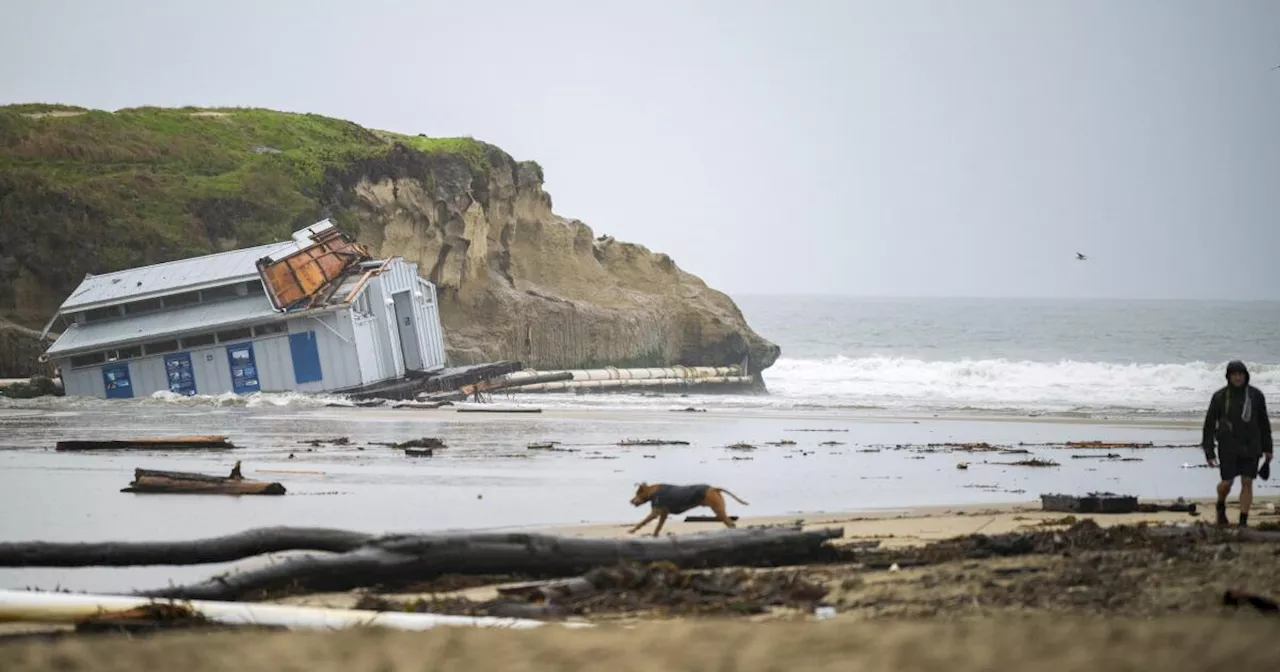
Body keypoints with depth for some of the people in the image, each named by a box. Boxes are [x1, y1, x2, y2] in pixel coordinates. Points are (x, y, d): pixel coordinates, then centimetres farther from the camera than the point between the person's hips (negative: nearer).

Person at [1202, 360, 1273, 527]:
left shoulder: (1256, 395, -3)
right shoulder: (1219, 397, -7)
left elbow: (1264, 423, 7)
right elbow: (1209, 424, -3)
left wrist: (1267, 449, 8)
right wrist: (1209, 452, -7)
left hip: (1250, 447, 1)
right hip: (1228, 448, -1)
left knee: (1247, 483, -3)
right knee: (1227, 483, 0)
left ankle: (1243, 522, 4)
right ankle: (1221, 506, 33)